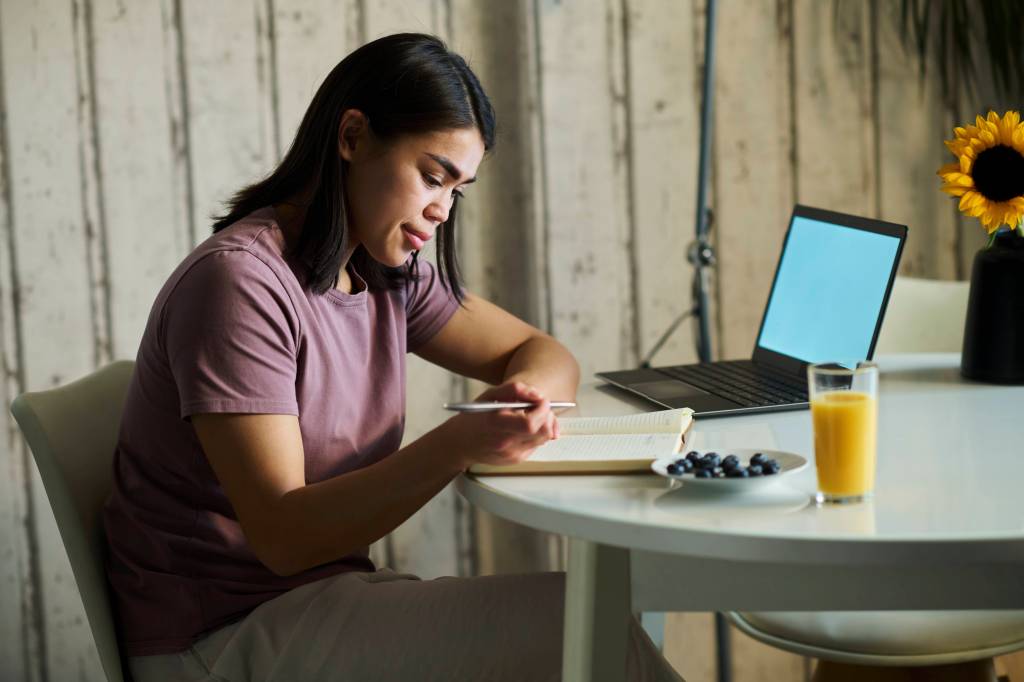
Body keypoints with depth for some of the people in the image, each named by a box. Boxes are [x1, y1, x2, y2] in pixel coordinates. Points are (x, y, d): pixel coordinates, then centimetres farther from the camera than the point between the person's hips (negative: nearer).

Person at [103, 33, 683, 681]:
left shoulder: (389, 275, 6)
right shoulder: (239, 282, -19)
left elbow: (547, 355, 13)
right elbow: (283, 536, -22)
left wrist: (523, 391, -12)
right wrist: (455, 446, -34)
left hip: (326, 592, 8)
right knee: (573, 620, -20)